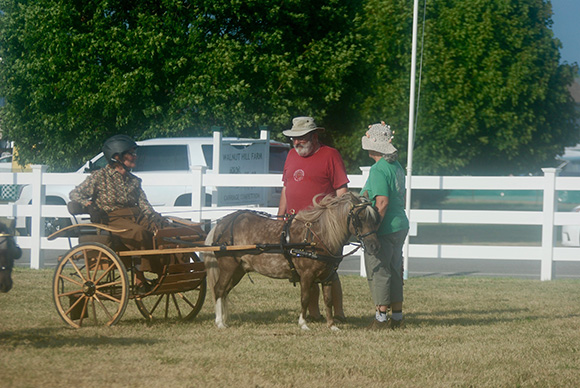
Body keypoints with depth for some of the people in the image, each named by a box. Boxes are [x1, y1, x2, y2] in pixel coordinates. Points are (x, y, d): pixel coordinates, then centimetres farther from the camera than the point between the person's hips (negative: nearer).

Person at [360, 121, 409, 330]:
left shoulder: (378, 170, -16)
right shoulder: (397, 167, 12)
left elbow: (382, 203, -23)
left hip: (385, 228, -9)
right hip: (401, 225, 9)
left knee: (377, 271, -3)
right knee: (394, 271, 15)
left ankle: (381, 317, -2)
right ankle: (397, 316, 20)